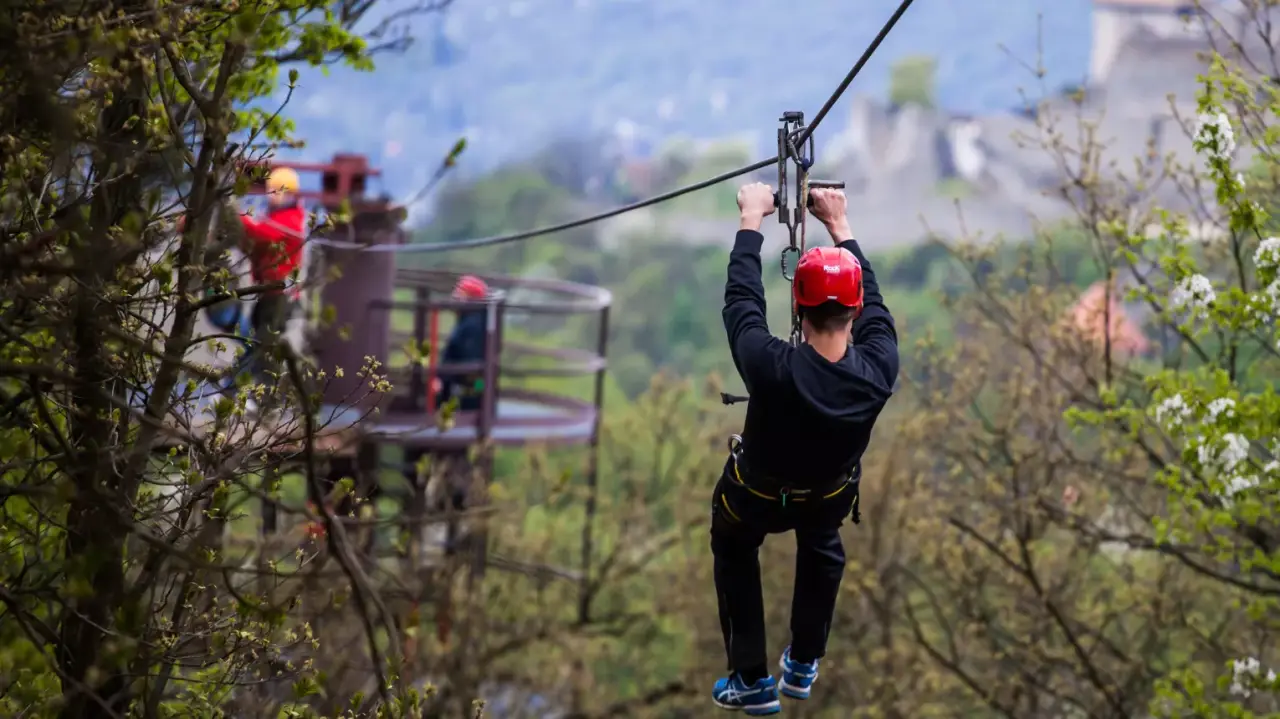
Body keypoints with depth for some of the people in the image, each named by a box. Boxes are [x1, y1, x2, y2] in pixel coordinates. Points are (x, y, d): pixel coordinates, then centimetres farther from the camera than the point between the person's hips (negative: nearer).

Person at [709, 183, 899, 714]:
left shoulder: (772, 368, -43)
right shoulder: (879, 370, -35)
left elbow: (741, 299, -25)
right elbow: (874, 301, -15)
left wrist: (752, 220, -12)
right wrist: (839, 224, -4)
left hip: (755, 498, -2)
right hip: (829, 497, 2)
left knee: (734, 553, 31)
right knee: (822, 548, 37)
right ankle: (804, 666, 43)